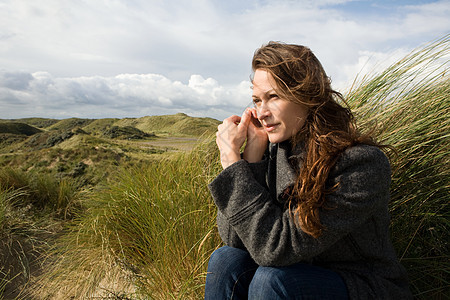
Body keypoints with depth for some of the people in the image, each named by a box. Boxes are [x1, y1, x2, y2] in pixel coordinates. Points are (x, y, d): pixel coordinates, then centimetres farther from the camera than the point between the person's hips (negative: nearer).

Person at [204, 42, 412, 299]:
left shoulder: (362, 163, -25)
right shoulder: (273, 151, -8)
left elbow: (276, 247, -30)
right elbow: (233, 238, -14)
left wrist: (231, 157, -26)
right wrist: (252, 152, -18)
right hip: (301, 276, 5)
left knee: (271, 279, -29)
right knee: (225, 260, -16)